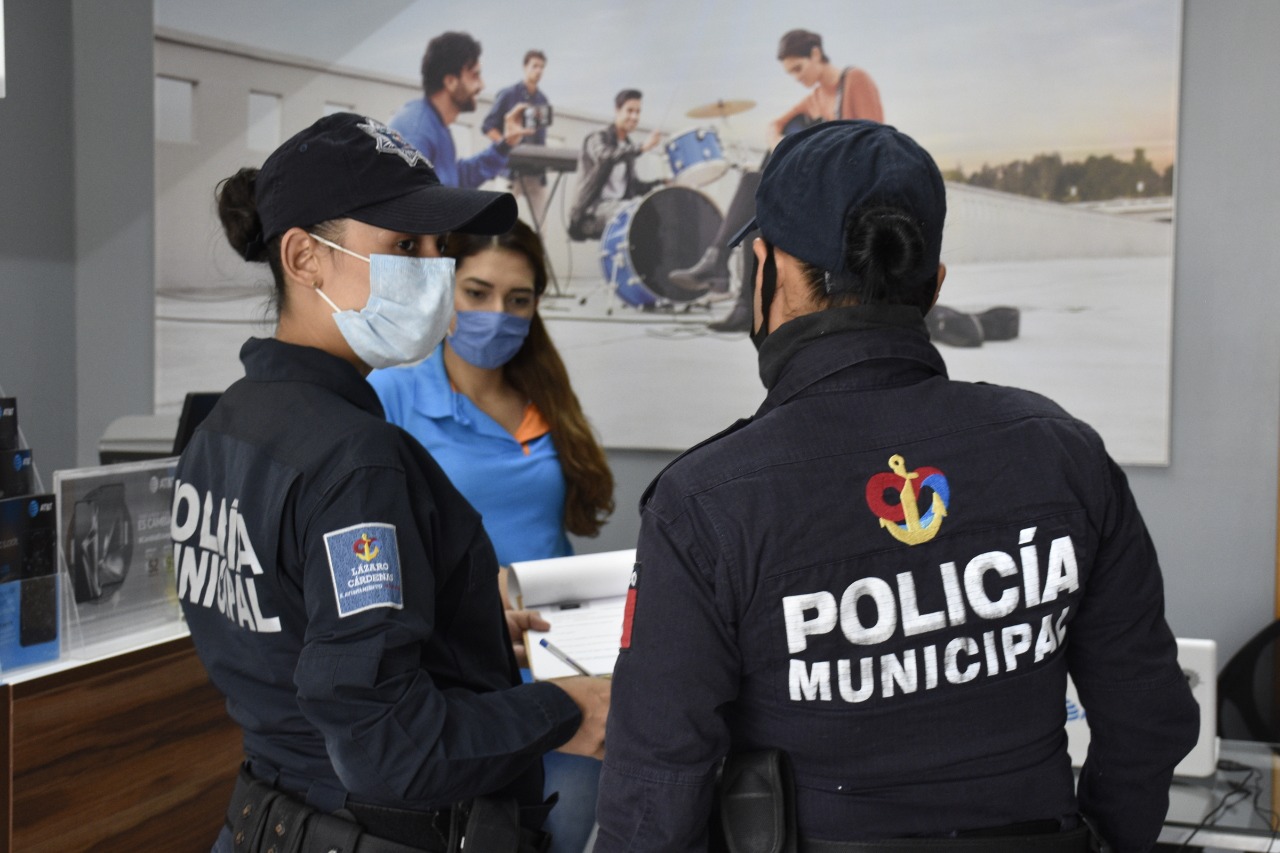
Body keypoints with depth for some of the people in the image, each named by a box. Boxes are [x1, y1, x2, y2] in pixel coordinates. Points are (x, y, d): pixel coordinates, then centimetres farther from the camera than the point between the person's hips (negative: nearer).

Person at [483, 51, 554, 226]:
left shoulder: (542, 98, 12)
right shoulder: (508, 94, -1)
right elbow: (488, 126, -2)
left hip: (537, 169, 5)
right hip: (511, 167, -5)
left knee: (539, 220, 1)